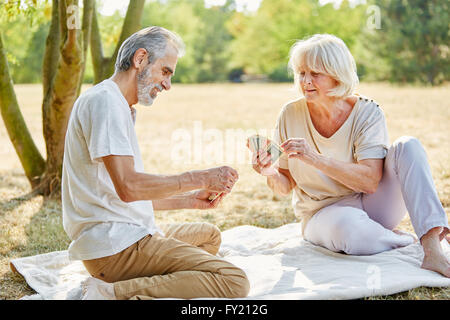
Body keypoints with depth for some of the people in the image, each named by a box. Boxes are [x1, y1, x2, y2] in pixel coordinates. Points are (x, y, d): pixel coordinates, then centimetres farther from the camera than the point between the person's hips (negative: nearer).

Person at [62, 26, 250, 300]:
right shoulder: (104, 100, -10)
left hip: (129, 235, 11)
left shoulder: (121, 108, 23)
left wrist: (191, 200, 16)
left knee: (209, 235, 31)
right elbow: (128, 187, -22)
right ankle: (113, 293, -19)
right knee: (234, 281, -19)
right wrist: (200, 179, -14)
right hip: (116, 245, -11)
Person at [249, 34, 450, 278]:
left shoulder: (367, 112, -10)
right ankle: (404, 239, -8)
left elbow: (370, 181, -22)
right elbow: (285, 187, 0)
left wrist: (316, 159, -33)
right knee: (349, 229, -39)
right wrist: (272, 174, -24)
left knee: (408, 146, -23)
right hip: (323, 212, -1)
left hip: (370, 203, 1)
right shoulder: (291, 115, -6)